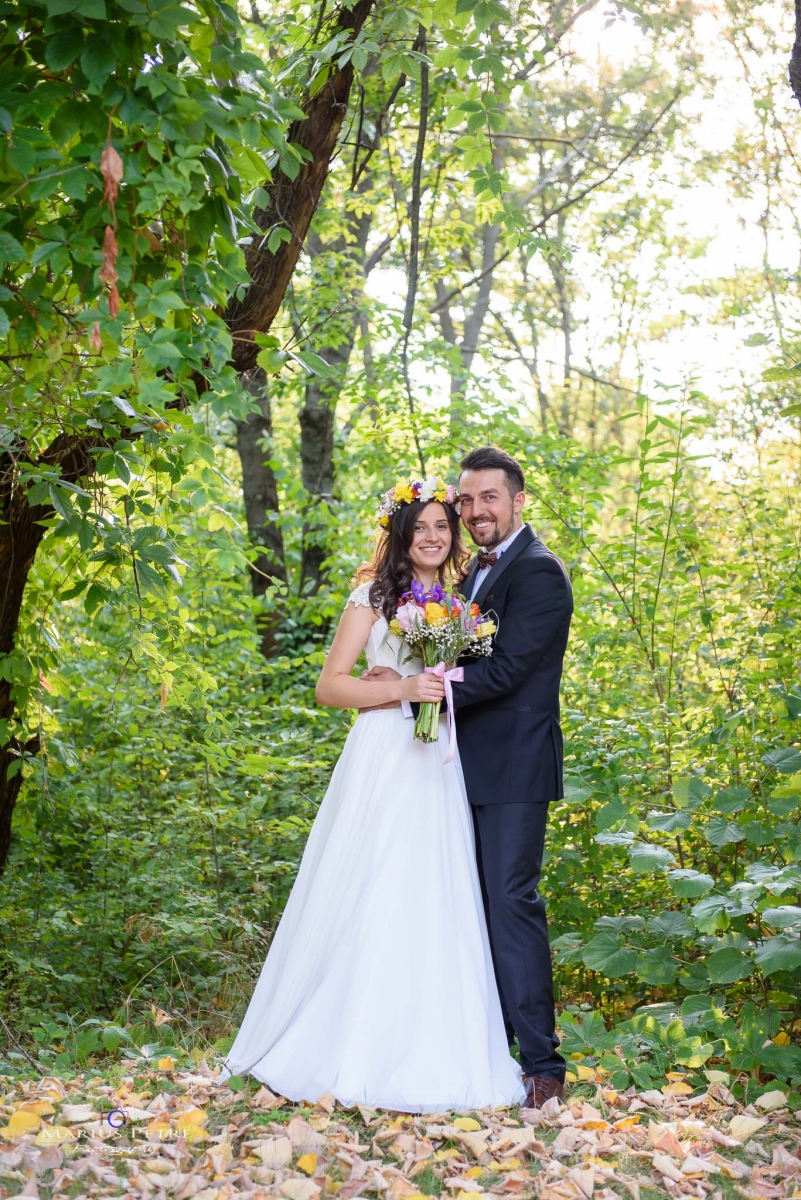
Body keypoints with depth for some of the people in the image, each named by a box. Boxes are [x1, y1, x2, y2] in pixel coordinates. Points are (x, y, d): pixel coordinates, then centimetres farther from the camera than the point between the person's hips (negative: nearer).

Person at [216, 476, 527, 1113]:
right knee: (366, 902, -6)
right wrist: (401, 690, -16)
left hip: (440, 770, 5)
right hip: (382, 764, -5)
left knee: (435, 908, 3)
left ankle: (429, 1054, 11)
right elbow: (330, 684, -4)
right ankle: (352, 1052, 3)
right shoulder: (374, 596, 1)